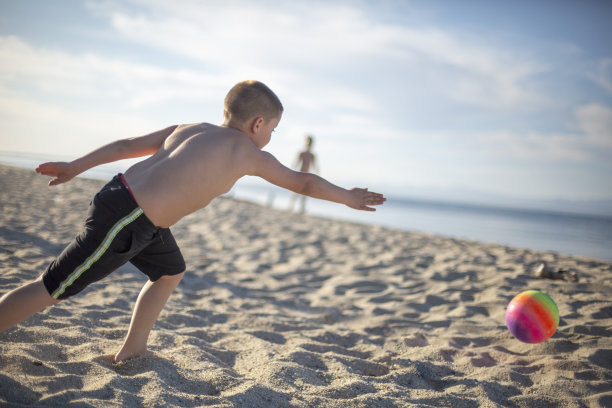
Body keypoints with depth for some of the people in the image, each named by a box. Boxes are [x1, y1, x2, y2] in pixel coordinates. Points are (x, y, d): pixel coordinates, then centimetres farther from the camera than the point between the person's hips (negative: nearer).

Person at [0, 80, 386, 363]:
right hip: (124, 220, -9)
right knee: (52, 289, 1)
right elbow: (304, 183, 5)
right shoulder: (249, 153, -5)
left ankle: (132, 350, 34)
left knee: (171, 273, 26)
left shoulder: (190, 129, 14)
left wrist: (74, 167, 19)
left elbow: (129, 144, 14)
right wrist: (350, 198, 19)